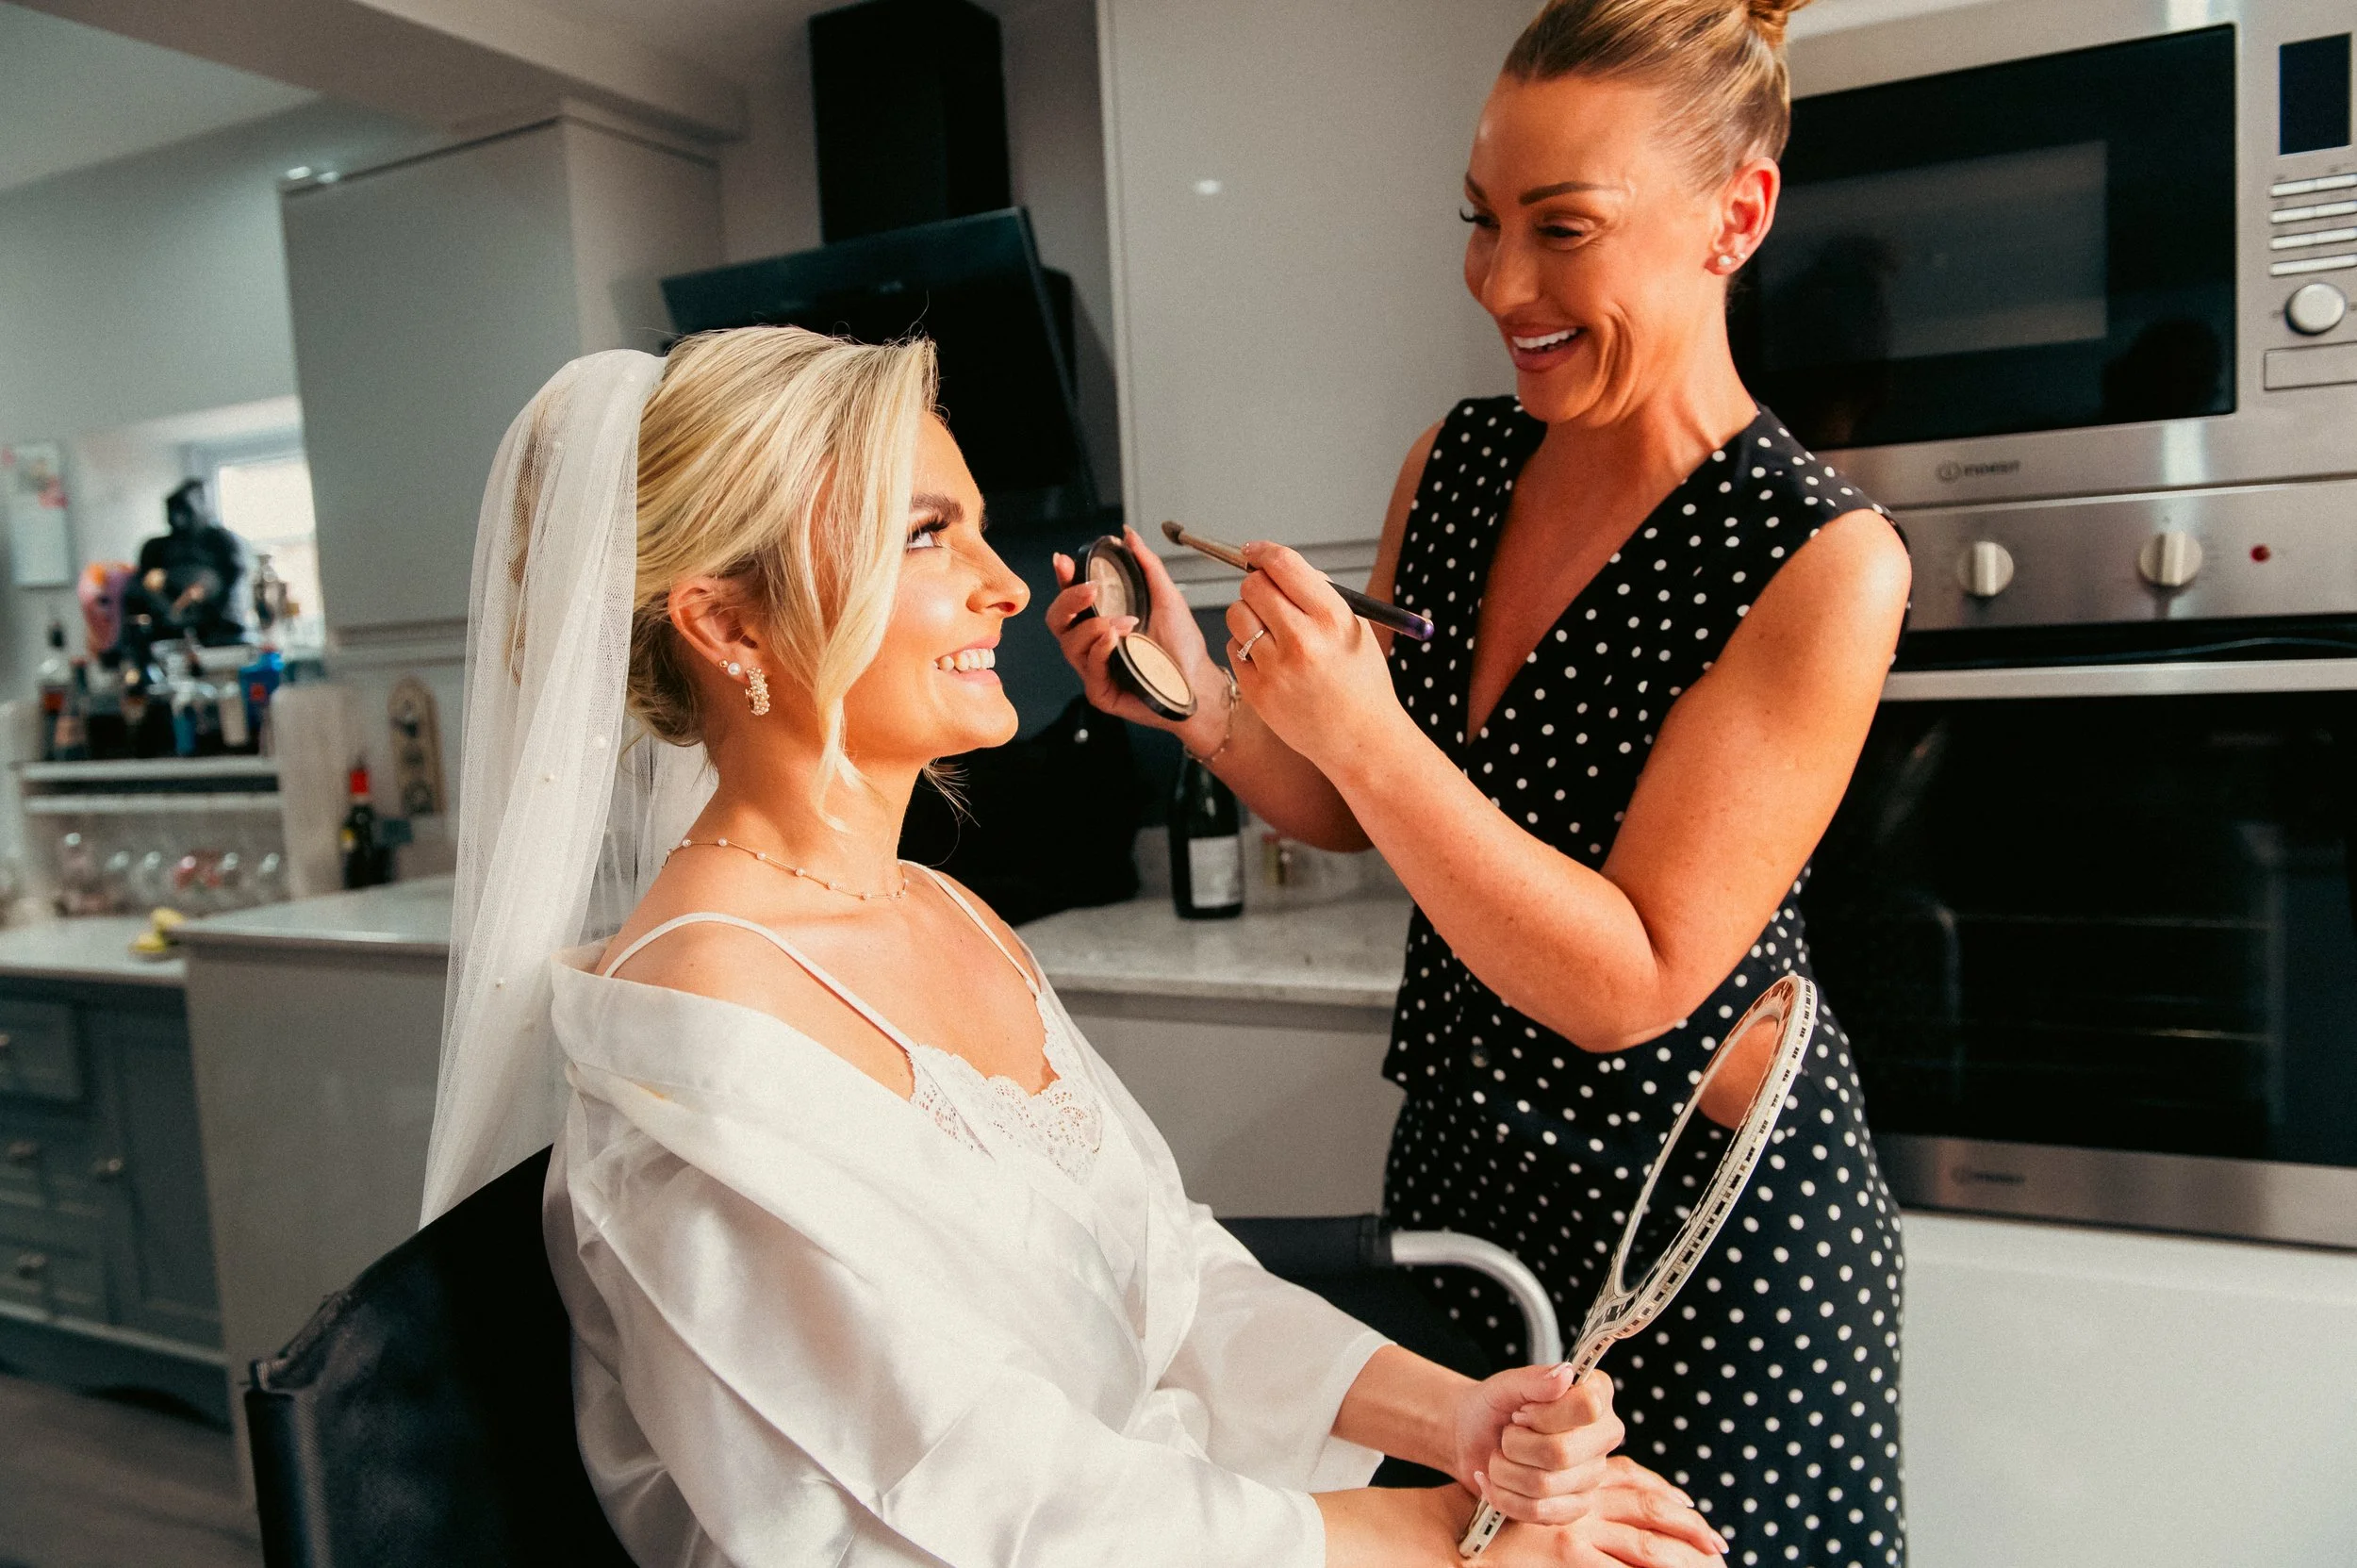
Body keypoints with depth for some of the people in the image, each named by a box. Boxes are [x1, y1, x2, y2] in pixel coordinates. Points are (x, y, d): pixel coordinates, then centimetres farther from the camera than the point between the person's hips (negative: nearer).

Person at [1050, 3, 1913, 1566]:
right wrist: (1207, 704, -14)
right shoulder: (1457, 462, -3)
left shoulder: (1822, 563, -21)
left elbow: (1632, 985, -23)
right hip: (1460, 1152, 6)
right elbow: (1356, 816, 5)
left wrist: (1363, 732, -31)